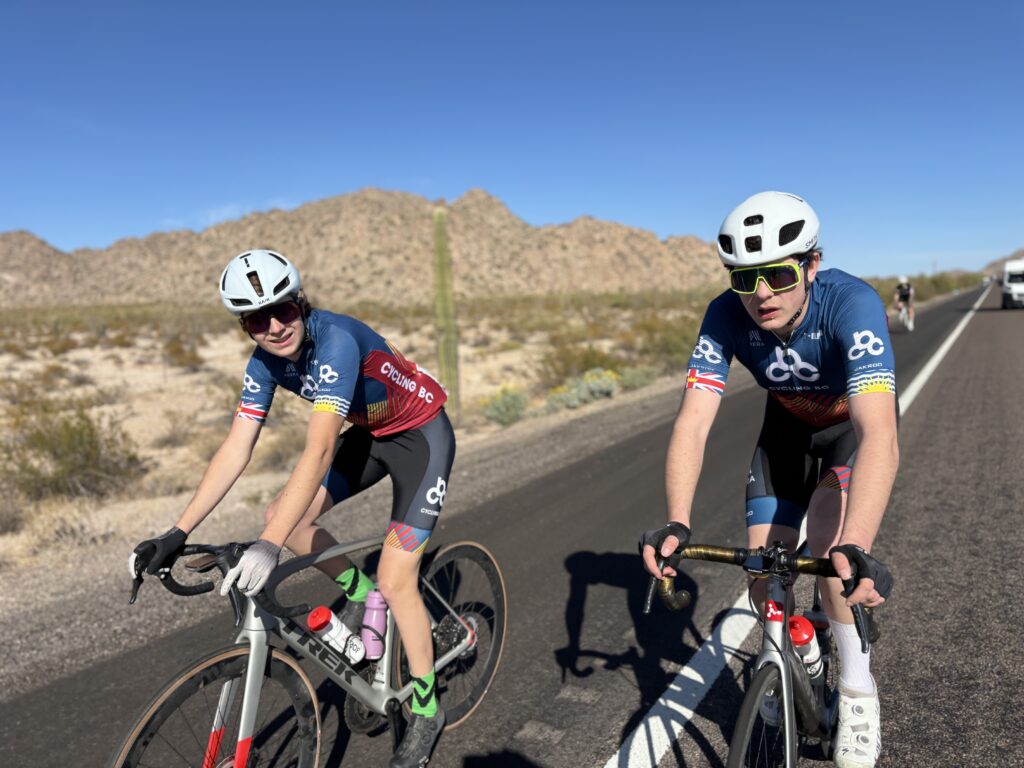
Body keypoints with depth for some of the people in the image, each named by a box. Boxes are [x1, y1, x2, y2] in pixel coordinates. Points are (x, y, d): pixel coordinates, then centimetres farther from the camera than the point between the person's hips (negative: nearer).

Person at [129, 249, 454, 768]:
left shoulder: (337, 340, -33)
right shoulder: (265, 363, -10)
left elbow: (319, 451, -41)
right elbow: (235, 450, -11)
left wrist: (270, 546, -47)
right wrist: (178, 533, -16)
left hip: (421, 435, -7)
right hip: (370, 433, 7)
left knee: (395, 582, -10)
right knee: (284, 516, -5)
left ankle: (426, 710, 12)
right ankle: (358, 591, 20)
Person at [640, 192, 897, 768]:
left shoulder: (852, 303, -38)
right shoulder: (727, 316, -28)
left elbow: (880, 436, -49)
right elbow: (693, 423, -34)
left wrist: (856, 550, -62)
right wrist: (676, 524, -49)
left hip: (855, 424, -3)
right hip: (788, 424, 3)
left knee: (829, 548, -28)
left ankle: (858, 689, -1)